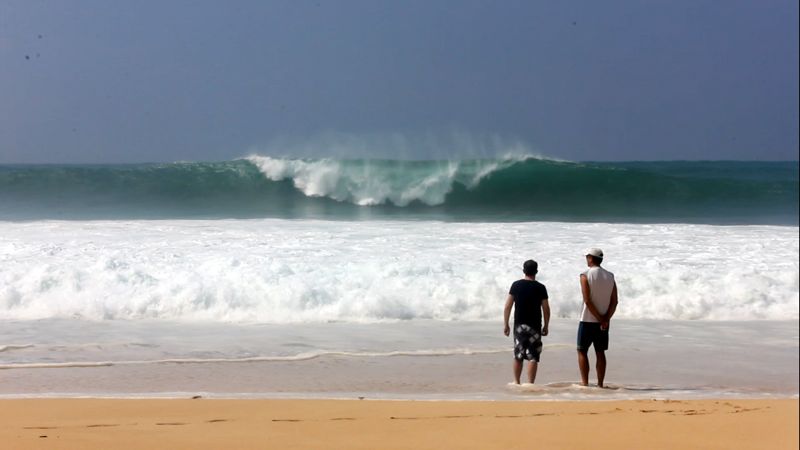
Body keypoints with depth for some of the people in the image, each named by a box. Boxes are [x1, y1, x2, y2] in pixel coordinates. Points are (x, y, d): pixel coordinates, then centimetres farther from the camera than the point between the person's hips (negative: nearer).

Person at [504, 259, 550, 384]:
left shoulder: (516, 285, 0)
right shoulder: (540, 288, -4)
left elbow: (508, 306, -2)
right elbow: (546, 309, -4)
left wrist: (506, 325, 5)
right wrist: (546, 326, 8)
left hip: (519, 325, 2)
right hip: (534, 327, -2)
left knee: (518, 355, 14)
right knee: (533, 357, -2)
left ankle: (516, 382, 21)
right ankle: (530, 383, -8)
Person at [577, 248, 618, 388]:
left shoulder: (585, 275, -9)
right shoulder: (610, 276, 7)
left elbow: (587, 300, -16)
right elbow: (614, 302, 0)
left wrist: (599, 318, -11)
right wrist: (605, 319, -6)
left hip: (588, 320, -5)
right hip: (603, 322, 5)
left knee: (582, 351, 4)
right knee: (600, 352, 9)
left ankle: (584, 382, -2)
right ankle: (600, 384, 7)